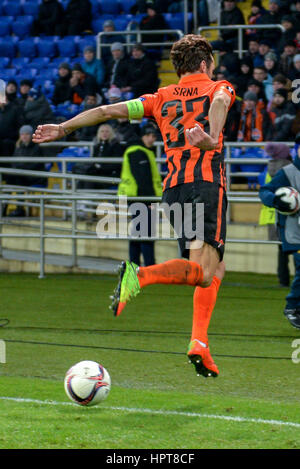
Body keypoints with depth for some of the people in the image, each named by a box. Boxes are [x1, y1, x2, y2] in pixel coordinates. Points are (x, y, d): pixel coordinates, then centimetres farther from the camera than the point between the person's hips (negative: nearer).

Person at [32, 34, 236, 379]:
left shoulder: (161, 98, 22)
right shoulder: (217, 88, 12)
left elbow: (108, 111, 15)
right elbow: (219, 103, -14)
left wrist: (63, 128, 19)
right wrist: (213, 136, -33)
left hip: (173, 186, 6)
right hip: (207, 182, -6)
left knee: (215, 267, 16)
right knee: (203, 270, -17)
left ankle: (199, 341, 1)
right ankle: (138, 276, -40)